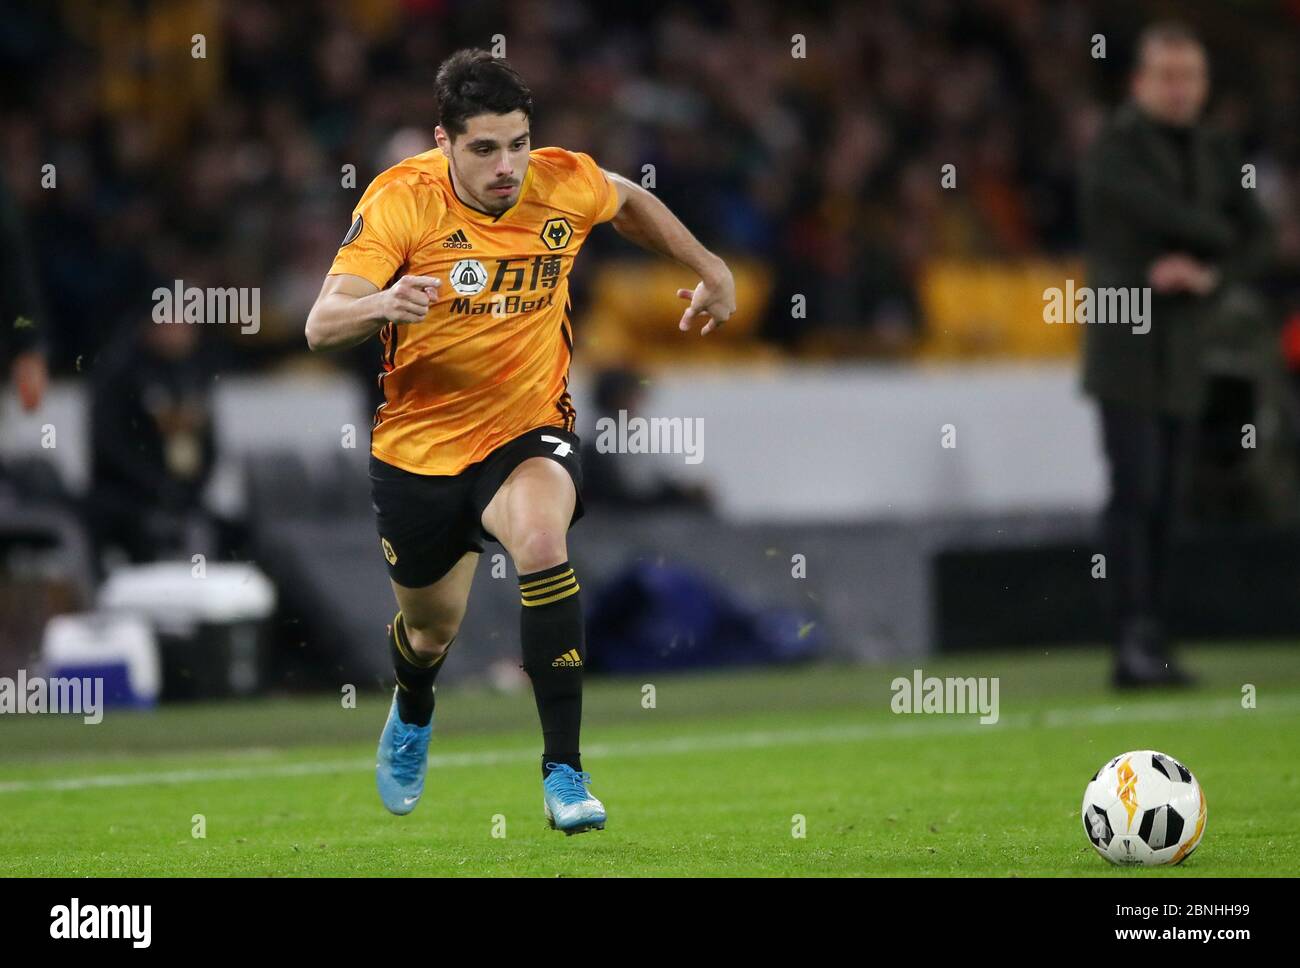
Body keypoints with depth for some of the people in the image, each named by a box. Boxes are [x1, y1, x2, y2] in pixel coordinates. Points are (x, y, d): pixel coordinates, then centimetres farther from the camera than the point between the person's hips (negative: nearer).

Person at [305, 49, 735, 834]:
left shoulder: (565, 184, -13)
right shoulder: (400, 201, -21)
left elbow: (630, 201, 14)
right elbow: (322, 326, -29)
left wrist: (709, 268, 14)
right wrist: (381, 305, -49)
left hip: (529, 430, 0)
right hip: (420, 445, 0)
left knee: (541, 541, -33)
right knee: (432, 629, 17)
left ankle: (564, 770, -27)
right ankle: (413, 712, 58)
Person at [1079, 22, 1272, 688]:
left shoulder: (1214, 154, 13)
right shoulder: (1117, 147, -6)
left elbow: (1255, 242, 8)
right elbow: (1166, 214, -20)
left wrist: (1209, 274, -11)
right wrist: (1221, 234, -2)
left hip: (1183, 355, 6)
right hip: (1127, 351, -6)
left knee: (1161, 504, 5)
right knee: (1135, 494, -13)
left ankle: (1149, 651, 5)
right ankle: (1135, 641, -16)